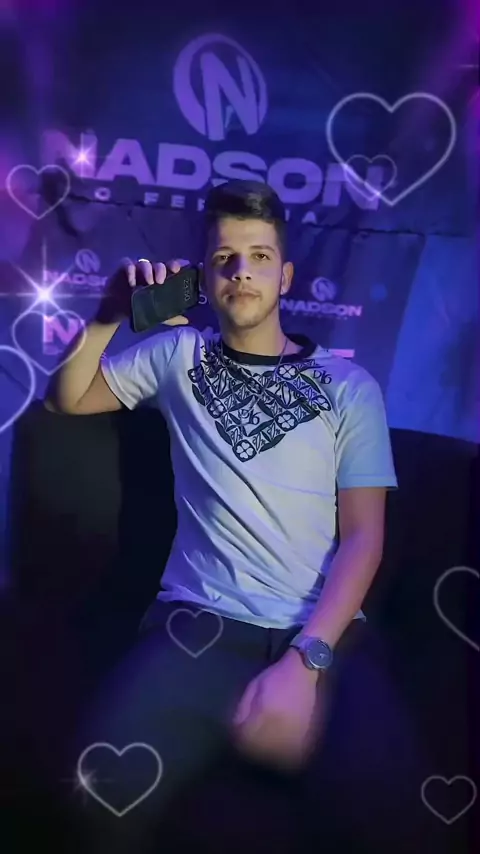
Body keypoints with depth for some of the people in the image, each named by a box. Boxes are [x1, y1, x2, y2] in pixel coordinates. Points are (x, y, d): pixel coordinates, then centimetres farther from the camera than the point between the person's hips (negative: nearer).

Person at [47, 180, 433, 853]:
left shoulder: (351, 387, 7)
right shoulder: (179, 356, 13)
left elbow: (363, 535, 0)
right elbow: (67, 399, 19)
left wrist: (305, 659, -14)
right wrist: (111, 315, 2)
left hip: (324, 631, 0)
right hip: (200, 622, 1)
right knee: (114, 793, -28)